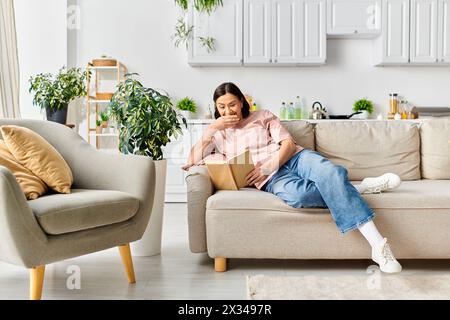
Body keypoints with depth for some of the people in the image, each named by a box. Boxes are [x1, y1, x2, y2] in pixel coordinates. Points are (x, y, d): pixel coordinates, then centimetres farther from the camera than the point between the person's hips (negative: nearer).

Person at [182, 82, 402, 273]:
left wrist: (270, 165, -14)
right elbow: (192, 162, 5)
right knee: (296, 194, -39)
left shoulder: (263, 116, 19)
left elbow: (288, 143, 5)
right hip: (272, 178, -1)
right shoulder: (217, 135, 21)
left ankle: (378, 246, -37)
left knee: (331, 172, -34)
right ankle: (357, 188, -18)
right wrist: (211, 129, -2)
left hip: (293, 158, 1)